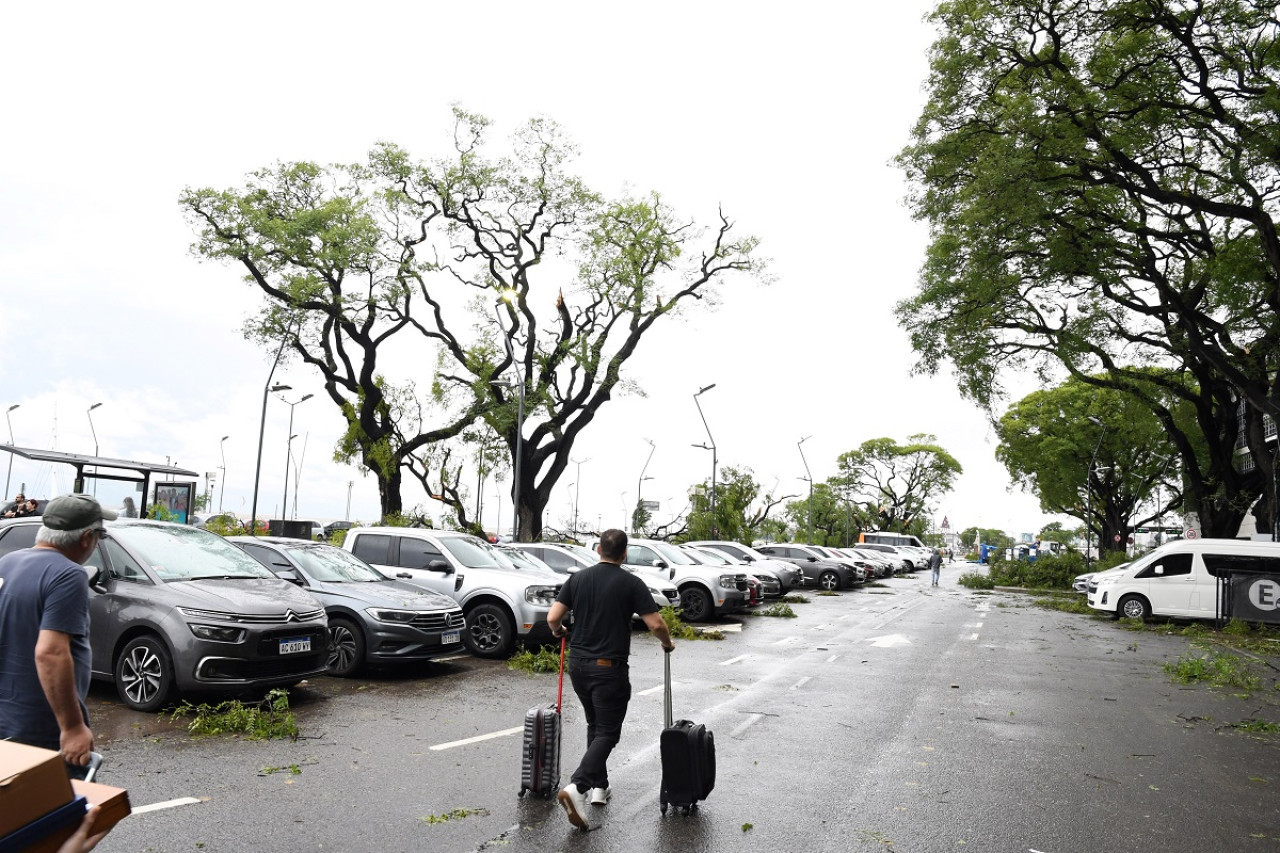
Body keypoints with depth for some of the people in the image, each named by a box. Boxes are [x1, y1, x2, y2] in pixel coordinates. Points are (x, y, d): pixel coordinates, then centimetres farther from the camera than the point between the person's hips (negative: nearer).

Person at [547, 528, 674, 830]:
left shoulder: (577, 578, 2)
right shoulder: (631, 583, -9)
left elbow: (553, 618, -3)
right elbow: (655, 624, -13)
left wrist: (558, 631, 20)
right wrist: (667, 644, 7)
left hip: (578, 664, 5)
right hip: (609, 668, -5)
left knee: (595, 726, 22)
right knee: (607, 732, 0)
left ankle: (599, 786, 25)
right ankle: (577, 787, -18)